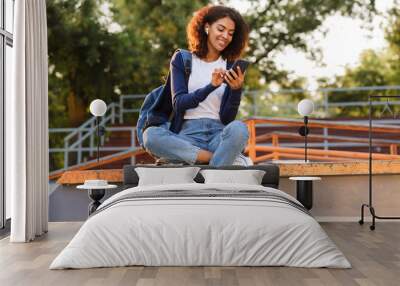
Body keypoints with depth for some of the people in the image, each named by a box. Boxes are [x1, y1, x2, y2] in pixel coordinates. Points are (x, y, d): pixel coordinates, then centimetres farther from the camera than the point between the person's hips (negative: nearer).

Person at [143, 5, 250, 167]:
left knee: (238, 129, -33)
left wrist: (236, 90, -16)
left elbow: (227, 118, 2)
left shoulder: (231, 68, 10)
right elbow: (179, 103, -5)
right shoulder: (182, 59, 9)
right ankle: (222, 159, -24)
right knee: (150, 135, -31)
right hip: (187, 135, 0)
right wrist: (211, 86, -19)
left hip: (219, 135, 0)